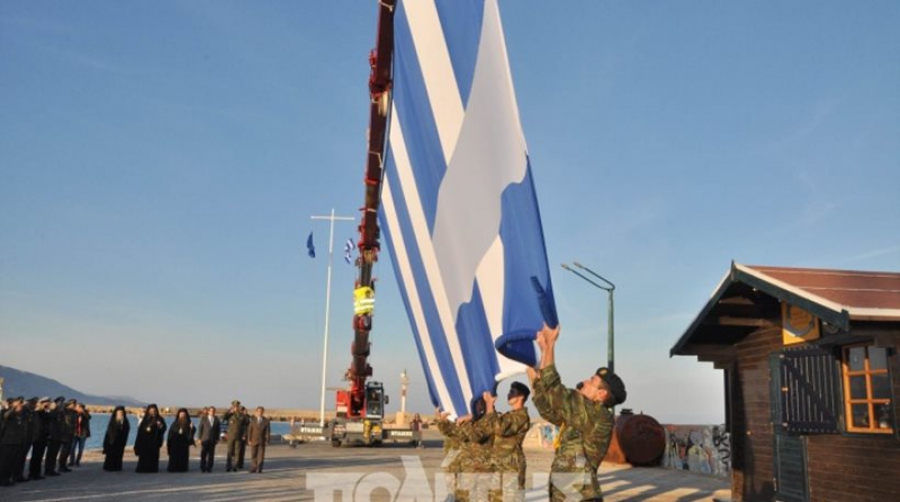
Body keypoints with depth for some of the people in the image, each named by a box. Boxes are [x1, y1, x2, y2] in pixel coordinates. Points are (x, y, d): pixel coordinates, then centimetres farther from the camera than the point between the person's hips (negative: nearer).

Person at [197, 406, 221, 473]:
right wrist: (200, 438, -3)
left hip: (213, 440, 1)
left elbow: (218, 429, 8)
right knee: (203, 454, -2)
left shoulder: (216, 419, 9)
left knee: (211, 455, -1)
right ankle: (203, 468, 4)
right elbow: (200, 429, 3)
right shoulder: (203, 419, 5)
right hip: (205, 439, -1)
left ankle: (209, 468, 4)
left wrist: (217, 439, 2)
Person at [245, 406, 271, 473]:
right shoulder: (252, 420, -2)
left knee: (261, 455, -1)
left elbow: (267, 431, 0)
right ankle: (253, 469, 8)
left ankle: (259, 469, 4)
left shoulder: (266, 420, 2)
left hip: (262, 441, 1)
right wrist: (249, 440, -9)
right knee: (253, 455, 2)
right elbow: (249, 431, -3)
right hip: (253, 440, -1)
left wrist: (267, 440, -9)